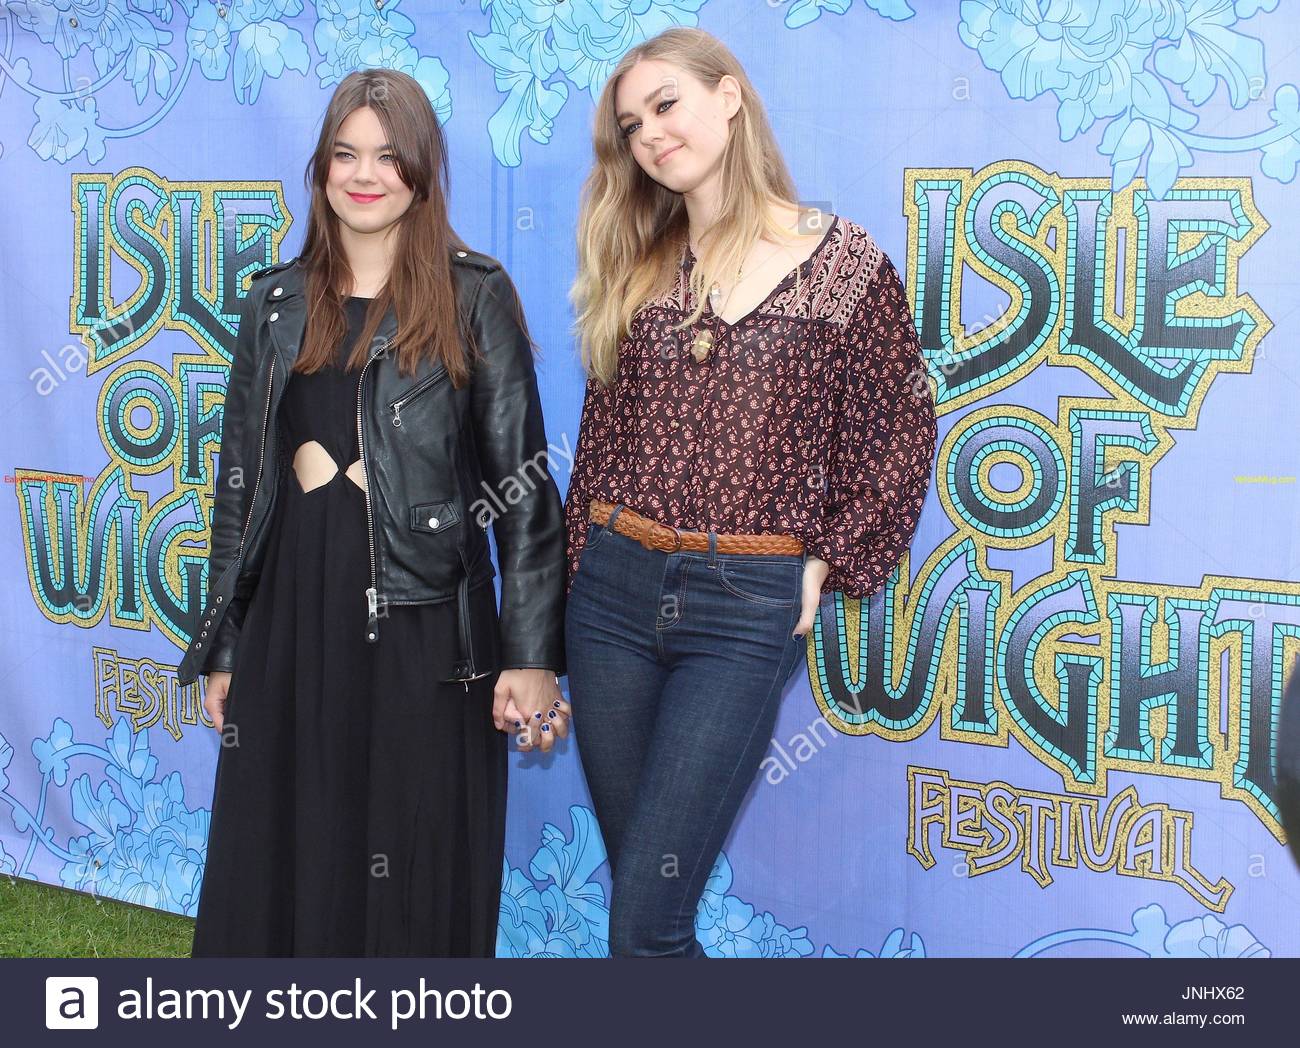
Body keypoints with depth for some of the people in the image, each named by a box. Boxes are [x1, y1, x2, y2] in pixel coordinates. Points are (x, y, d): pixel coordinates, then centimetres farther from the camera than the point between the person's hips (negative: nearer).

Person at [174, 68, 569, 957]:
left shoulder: (475, 298, -1)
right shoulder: (278, 303, 10)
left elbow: (522, 480, -3)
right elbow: (241, 482, 14)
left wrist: (534, 653, -9)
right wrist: (221, 647, 13)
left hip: (422, 625, -3)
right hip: (292, 616, 4)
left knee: (419, 875, 4)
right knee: (281, 870, 8)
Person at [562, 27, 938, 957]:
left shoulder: (840, 262, -1)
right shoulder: (639, 268, 11)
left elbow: (903, 433, 1)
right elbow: (601, 432, 15)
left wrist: (825, 563, -4)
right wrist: (581, 562, 8)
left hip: (746, 608, -5)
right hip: (614, 591, 5)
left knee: (645, 923, -9)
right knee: (645, 891, 11)